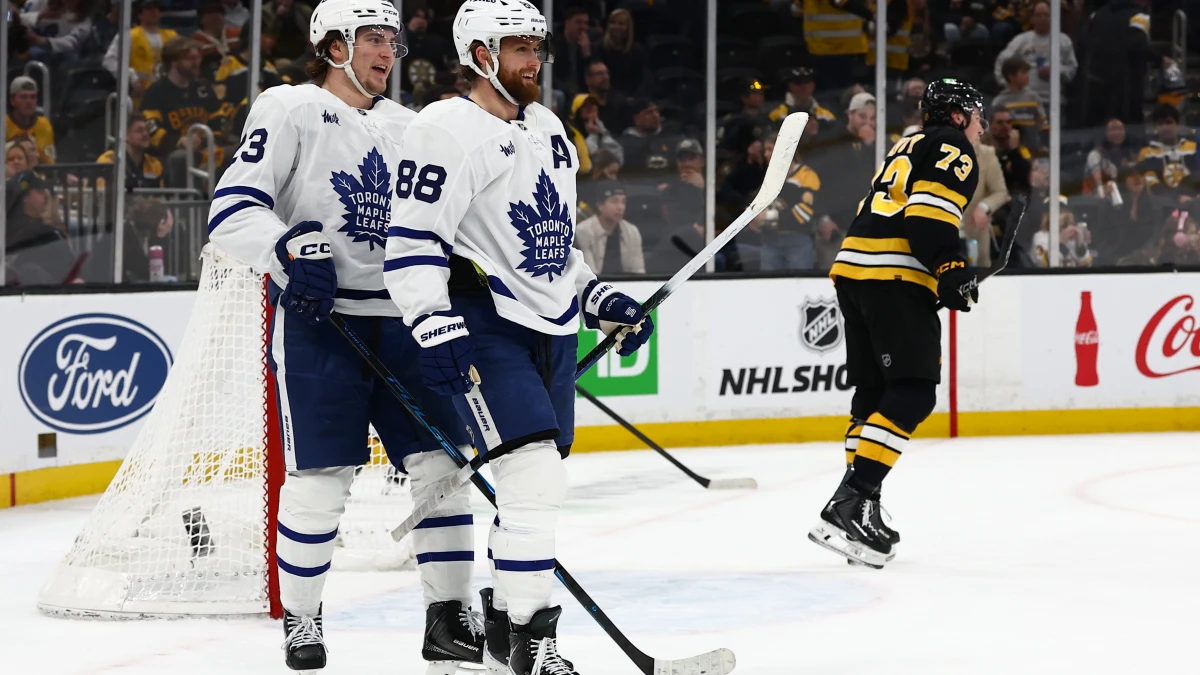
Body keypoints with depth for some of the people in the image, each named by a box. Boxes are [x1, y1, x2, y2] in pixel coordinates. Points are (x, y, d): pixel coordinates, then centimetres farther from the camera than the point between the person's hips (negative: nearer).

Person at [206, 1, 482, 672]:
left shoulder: (407, 127, 17)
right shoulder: (291, 109, -2)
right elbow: (233, 207, -11)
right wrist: (287, 249, -27)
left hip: (400, 321, 6)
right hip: (317, 321, -5)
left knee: (441, 461, -1)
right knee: (322, 477, -6)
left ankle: (450, 615, 7)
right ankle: (301, 617, 11)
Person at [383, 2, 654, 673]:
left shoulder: (548, 130, 17)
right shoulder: (446, 130, -11)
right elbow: (412, 243, -16)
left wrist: (600, 299, 19)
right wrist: (436, 331, -23)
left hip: (554, 329, 9)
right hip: (485, 326, -9)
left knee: (539, 484, 10)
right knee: (535, 476, -18)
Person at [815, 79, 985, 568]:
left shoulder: (908, 148, 29)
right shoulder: (953, 148, 1)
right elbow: (928, 214, -15)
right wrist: (952, 271, -13)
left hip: (853, 270, 9)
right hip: (897, 281, -9)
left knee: (874, 391, 15)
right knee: (913, 394, -11)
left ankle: (857, 507, 13)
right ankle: (851, 502, -22)